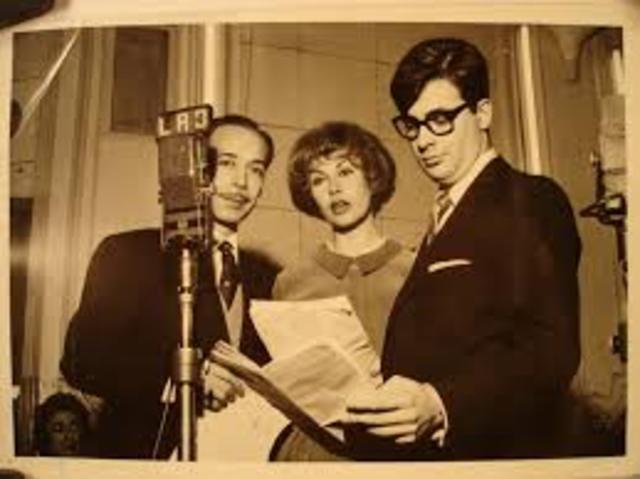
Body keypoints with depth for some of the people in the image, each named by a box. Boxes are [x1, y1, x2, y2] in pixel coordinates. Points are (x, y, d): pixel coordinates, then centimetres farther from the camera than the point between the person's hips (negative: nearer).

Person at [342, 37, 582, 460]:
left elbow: (551, 350, -19)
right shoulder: (444, 221, 16)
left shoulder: (531, 202, -8)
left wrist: (439, 404, -30)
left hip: (492, 453, -7)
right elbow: (435, 351, 12)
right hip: (411, 448, 7)